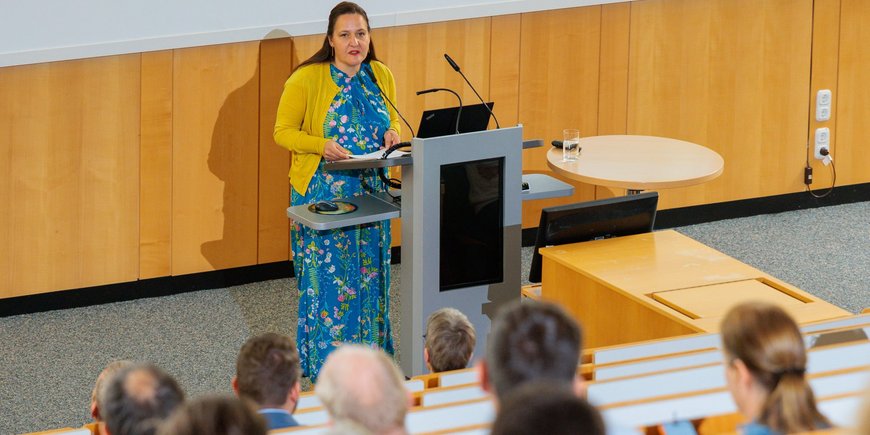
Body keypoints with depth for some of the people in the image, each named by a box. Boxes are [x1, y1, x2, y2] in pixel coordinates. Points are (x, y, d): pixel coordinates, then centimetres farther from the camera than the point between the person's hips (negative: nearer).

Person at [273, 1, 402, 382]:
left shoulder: (381, 76, 4)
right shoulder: (307, 79, -11)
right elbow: (283, 132, -6)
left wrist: (392, 133, -6)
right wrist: (322, 146, -23)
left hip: (371, 190, 5)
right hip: (322, 191, -5)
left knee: (370, 274, 10)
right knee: (328, 278, -3)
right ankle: (325, 362, 6)